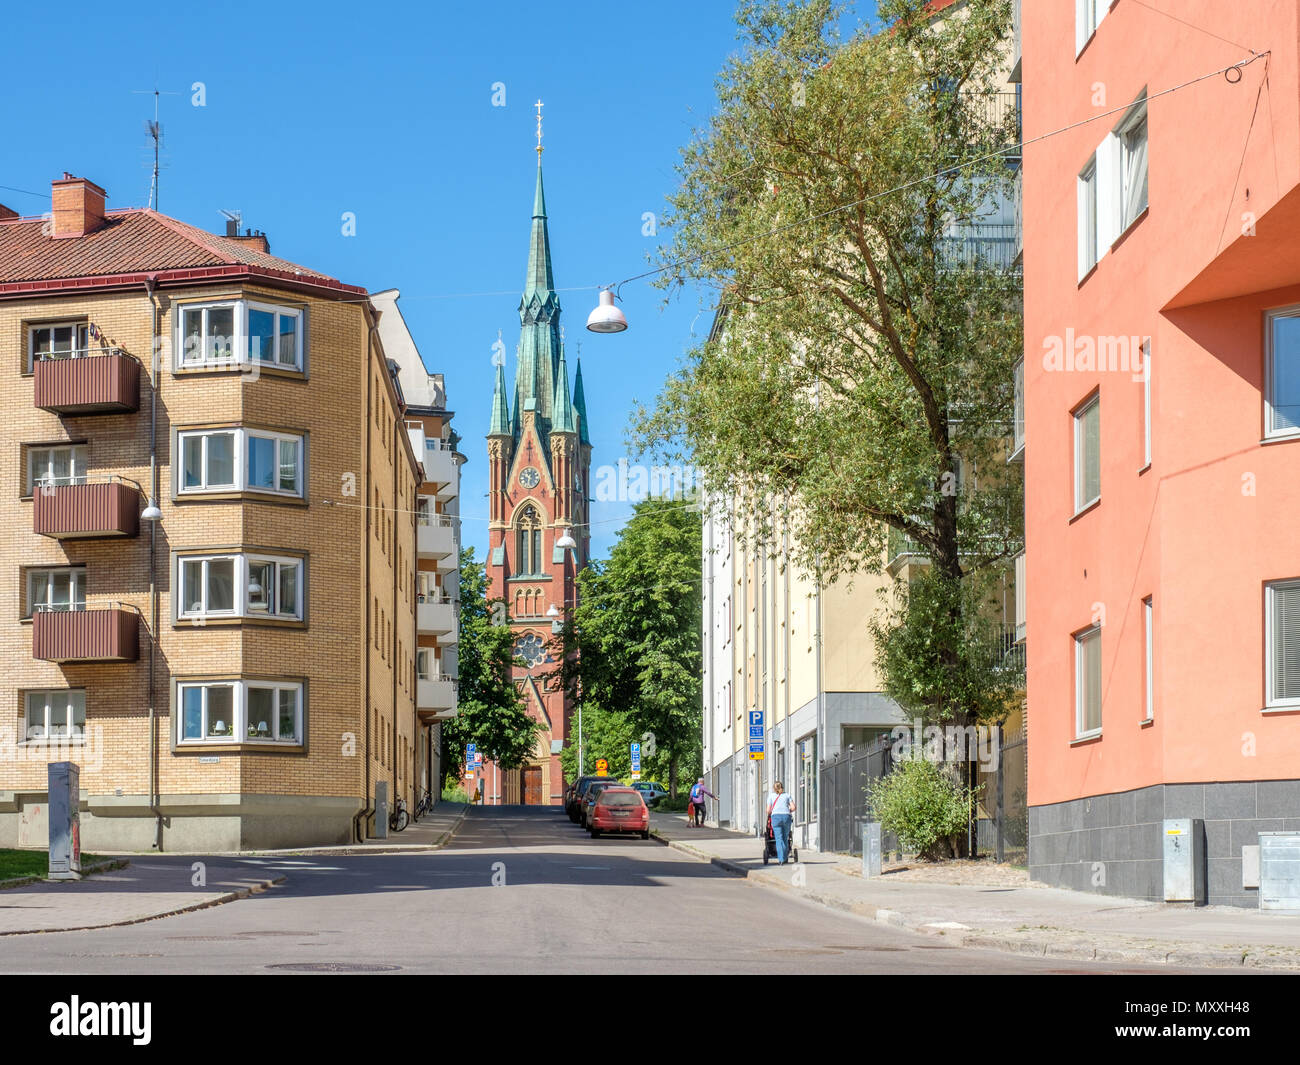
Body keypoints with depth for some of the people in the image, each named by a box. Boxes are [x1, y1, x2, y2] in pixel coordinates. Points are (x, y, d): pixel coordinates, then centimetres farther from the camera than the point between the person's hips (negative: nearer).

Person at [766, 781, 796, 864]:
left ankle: (781, 859, -14)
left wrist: (769, 815, 28)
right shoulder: (787, 795, 17)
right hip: (786, 817, 2)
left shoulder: (771, 796, 14)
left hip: (776, 817, -2)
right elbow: (793, 808, 7)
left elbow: (768, 810, 7)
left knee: (779, 839, -5)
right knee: (785, 838, 12)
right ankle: (785, 858, 14)